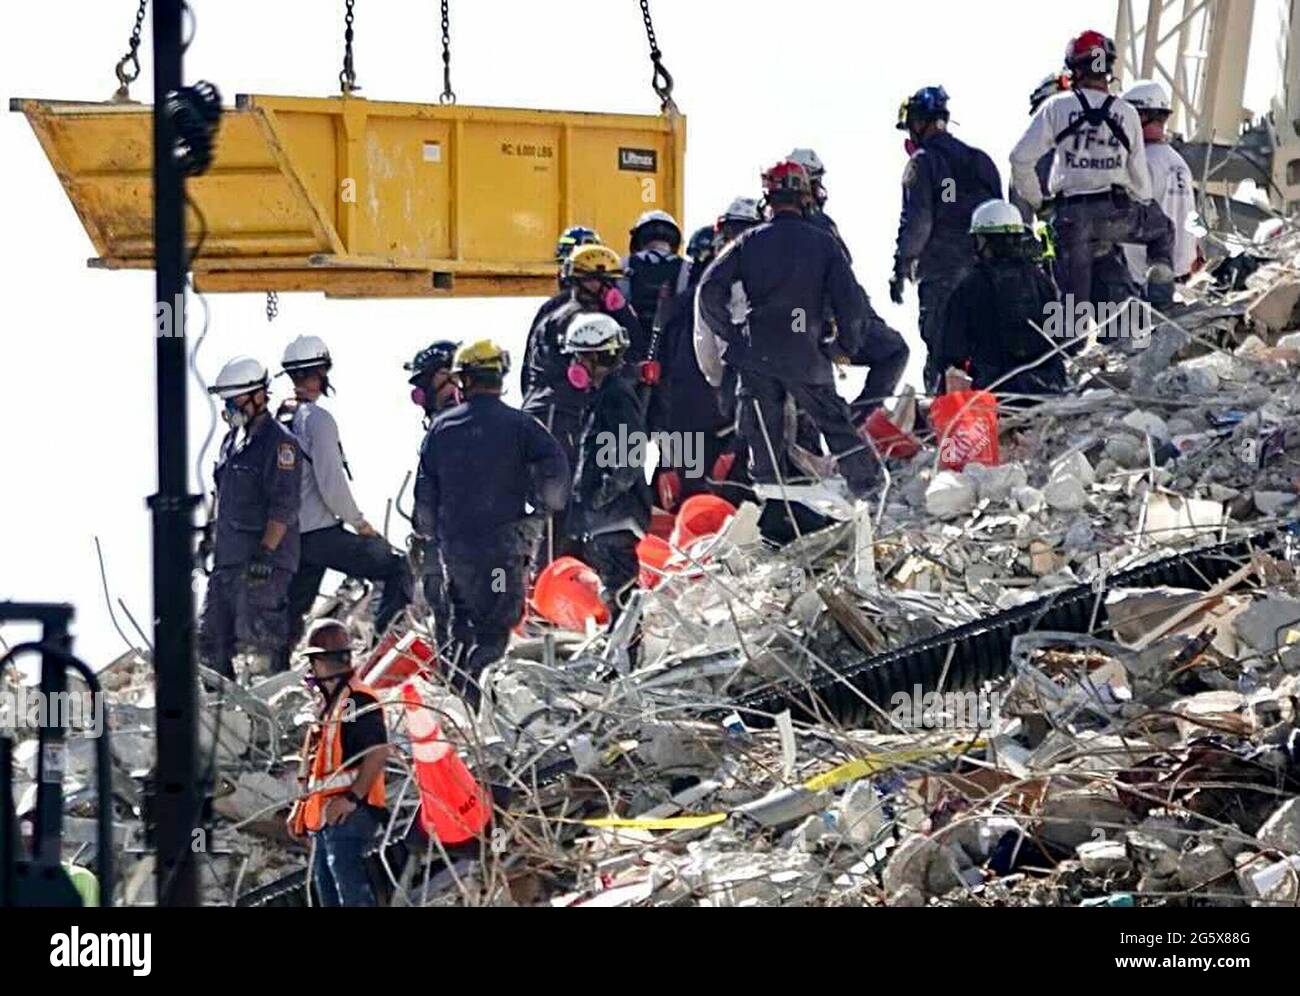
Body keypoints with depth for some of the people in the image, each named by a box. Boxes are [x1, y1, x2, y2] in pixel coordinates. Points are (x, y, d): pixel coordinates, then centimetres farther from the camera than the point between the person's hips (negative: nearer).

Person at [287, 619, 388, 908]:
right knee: (326, 888, 14)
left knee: (351, 888, -17)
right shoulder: (326, 703, 20)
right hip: (325, 816, 11)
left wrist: (352, 798, -23)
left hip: (348, 813, -11)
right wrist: (300, 806, 22)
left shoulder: (359, 700, -11)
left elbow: (378, 752, -20)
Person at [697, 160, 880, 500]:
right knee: (834, 420, 14)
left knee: (762, 434, 8)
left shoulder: (749, 242, -1)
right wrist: (845, 342, 13)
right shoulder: (822, 243, -1)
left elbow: (710, 290, -5)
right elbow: (849, 298, -3)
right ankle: (866, 482, 13)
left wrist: (730, 333, 5)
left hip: (756, 354, 0)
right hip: (807, 354, 0)